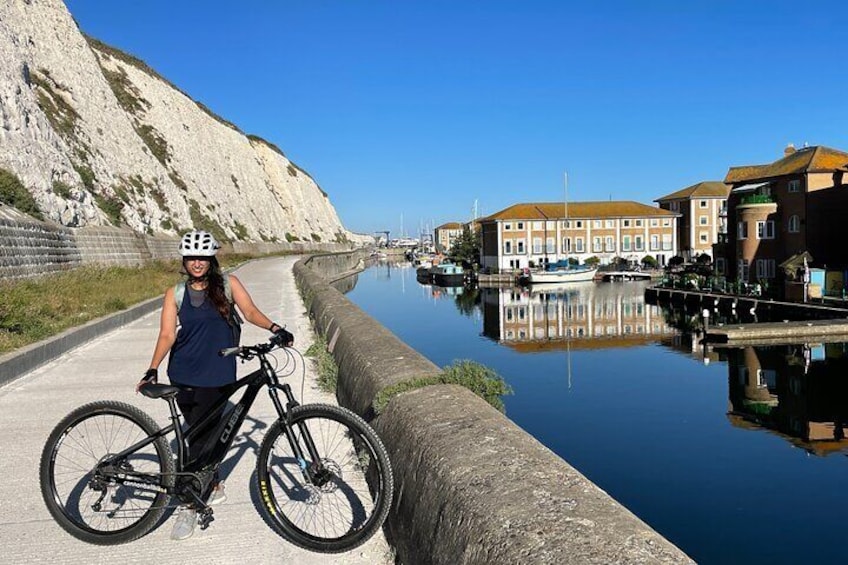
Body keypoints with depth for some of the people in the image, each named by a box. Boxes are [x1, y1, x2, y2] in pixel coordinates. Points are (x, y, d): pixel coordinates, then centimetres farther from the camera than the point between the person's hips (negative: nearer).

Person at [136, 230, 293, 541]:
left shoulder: (228, 284, 2)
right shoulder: (175, 294, 4)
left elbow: (250, 311, -6)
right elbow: (167, 334, -3)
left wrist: (275, 328, -24)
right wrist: (153, 369, -15)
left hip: (217, 375, -2)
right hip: (183, 375, 3)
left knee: (202, 437, -3)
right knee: (199, 433, 13)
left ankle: (190, 506, 7)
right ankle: (214, 487, 34)